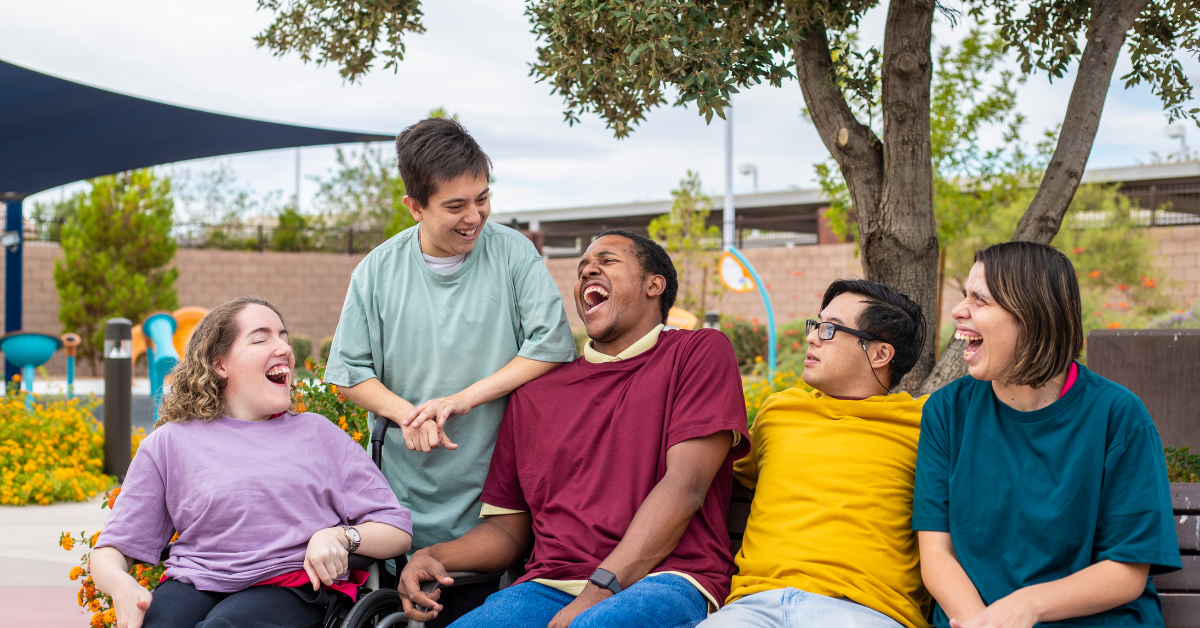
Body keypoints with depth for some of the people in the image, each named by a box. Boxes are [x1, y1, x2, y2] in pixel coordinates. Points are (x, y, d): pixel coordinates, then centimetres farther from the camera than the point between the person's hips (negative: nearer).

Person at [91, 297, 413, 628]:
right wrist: (121, 585, -11)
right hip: (195, 583, 1)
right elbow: (110, 551, 14)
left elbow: (398, 530, 15)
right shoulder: (170, 443, 16)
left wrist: (341, 536, -7)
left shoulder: (318, 433, 18)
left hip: (294, 583, -1)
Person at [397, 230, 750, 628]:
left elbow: (686, 485, -5)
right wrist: (432, 557, 1)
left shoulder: (700, 353, 9)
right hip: (551, 586, 5)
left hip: (662, 581, -4)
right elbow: (509, 527, 24)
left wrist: (599, 591, -15)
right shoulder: (534, 394, 22)